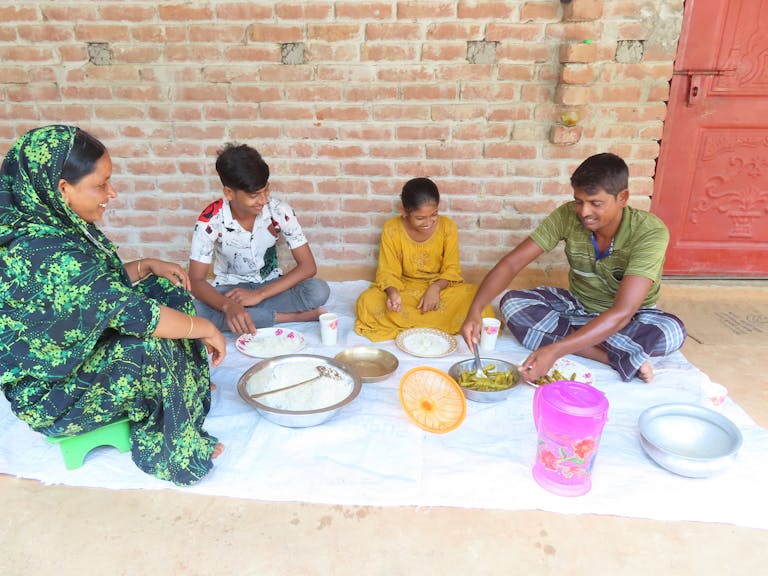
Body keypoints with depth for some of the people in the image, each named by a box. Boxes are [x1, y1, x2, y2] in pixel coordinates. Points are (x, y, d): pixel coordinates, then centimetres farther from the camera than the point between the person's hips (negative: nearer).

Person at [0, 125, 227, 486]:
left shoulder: (54, 226, -4)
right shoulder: (45, 253, -33)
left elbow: (105, 288, 10)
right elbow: (134, 313, -34)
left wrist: (146, 266, -5)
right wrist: (206, 329, -22)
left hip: (75, 347, 9)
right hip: (51, 393, -9)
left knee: (170, 294, 1)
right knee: (151, 347, -30)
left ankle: (189, 388, 15)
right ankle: (170, 448, -6)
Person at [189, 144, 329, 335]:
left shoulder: (279, 211, -18)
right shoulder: (210, 220, -20)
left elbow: (308, 266, -17)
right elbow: (196, 281, -20)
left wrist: (259, 294, -25)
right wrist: (228, 306, -42)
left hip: (270, 285, -1)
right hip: (229, 289, 1)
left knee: (319, 290, -28)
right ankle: (291, 316, -26)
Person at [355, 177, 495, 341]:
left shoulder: (447, 226, -10)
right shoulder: (391, 229, -12)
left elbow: (452, 268, -5)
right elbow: (388, 272, -9)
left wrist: (436, 287, -25)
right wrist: (392, 292, -32)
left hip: (440, 286, 0)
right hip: (404, 288, 0)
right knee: (367, 302, -30)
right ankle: (444, 323, -24)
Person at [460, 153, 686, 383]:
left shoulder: (650, 232, -29)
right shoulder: (567, 215, -20)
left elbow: (622, 313, -37)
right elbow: (511, 263, -21)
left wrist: (555, 350, -46)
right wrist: (475, 311, -37)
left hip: (630, 318, -3)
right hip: (578, 305, 3)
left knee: (672, 332, -34)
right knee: (512, 303, -24)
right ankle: (619, 357, -25)